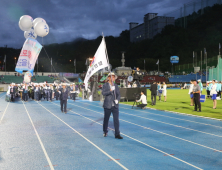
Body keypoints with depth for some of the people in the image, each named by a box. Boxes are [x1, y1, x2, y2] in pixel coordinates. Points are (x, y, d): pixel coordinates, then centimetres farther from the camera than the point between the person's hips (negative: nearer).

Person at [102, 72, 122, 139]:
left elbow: (118, 94, 11)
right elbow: (103, 93, -15)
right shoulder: (105, 85, -1)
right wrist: (110, 90, -26)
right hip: (107, 106, -2)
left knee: (116, 120, -4)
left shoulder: (116, 86, 10)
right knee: (106, 119, 10)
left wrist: (117, 100, -8)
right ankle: (105, 132, 29)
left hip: (115, 106, 3)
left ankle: (117, 134, 0)